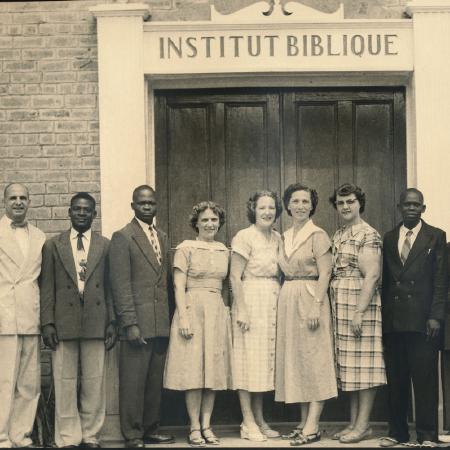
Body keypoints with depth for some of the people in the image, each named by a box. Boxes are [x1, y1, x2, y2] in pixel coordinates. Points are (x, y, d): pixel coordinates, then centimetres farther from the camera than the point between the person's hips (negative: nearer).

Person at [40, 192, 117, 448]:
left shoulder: (105, 246, 9)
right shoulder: (53, 246, 8)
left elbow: (110, 286, 8)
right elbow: (47, 288, 5)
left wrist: (112, 322, 2)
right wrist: (47, 323, -3)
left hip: (96, 322, 0)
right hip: (63, 322, 0)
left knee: (95, 382, 3)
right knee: (65, 383, 2)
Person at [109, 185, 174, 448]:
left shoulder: (163, 238, 17)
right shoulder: (123, 238, -3)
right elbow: (121, 285, -9)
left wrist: (171, 317, 12)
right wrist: (130, 323, -15)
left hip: (162, 324, 6)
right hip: (138, 323, -6)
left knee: (156, 382, 11)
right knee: (133, 383, -2)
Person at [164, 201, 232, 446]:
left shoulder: (224, 251, 13)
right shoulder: (186, 248, -3)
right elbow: (179, 286, -7)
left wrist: (227, 312, 8)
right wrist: (183, 317, -15)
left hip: (218, 313, 5)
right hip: (193, 310, -5)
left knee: (214, 370, 4)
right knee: (193, 370, -5)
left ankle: (206, 425, 10)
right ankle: (195, 428, 1)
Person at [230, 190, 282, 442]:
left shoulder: (277, 238, 11)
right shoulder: (245, 237, -8)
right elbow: (235, 276, -11)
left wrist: (281, 303, 8)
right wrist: (241, 310, -17)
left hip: (273, 304, 7)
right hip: (251, 301, -7)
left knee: (266, 359, 10)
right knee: (250, 358, -4)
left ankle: (259, 419, 18)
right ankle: (248, 423, 1)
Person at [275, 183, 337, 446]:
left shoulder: (318, 235, -6)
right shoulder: (285, 237, 15)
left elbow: (325, 274, -12)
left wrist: (316, 307, -20)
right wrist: (285, 303, 8)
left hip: (310, 299, -7)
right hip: (287, 301, 8)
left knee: (313, 359, -6)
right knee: (296, 361, 8)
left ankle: (312, 427, -6)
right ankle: (305, 422, 14)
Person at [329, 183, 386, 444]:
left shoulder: (368, 235, -8)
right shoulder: (337, 236, 17)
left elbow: (371, 275, -15)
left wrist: (359, 311, -21)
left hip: (361, 305, -8)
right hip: (340, 308, 8)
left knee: (363, 364, -4)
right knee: (349, 365, 9)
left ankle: (364, 425, 0)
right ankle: (354, 422, 15)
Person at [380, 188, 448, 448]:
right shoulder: (389, 238, 14)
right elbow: (385, 279, 12)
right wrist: (383, 314, 5)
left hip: (422, 319, -3)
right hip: (393, 319, 3)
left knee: (425, 378, -1)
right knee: (396, 380, 6)